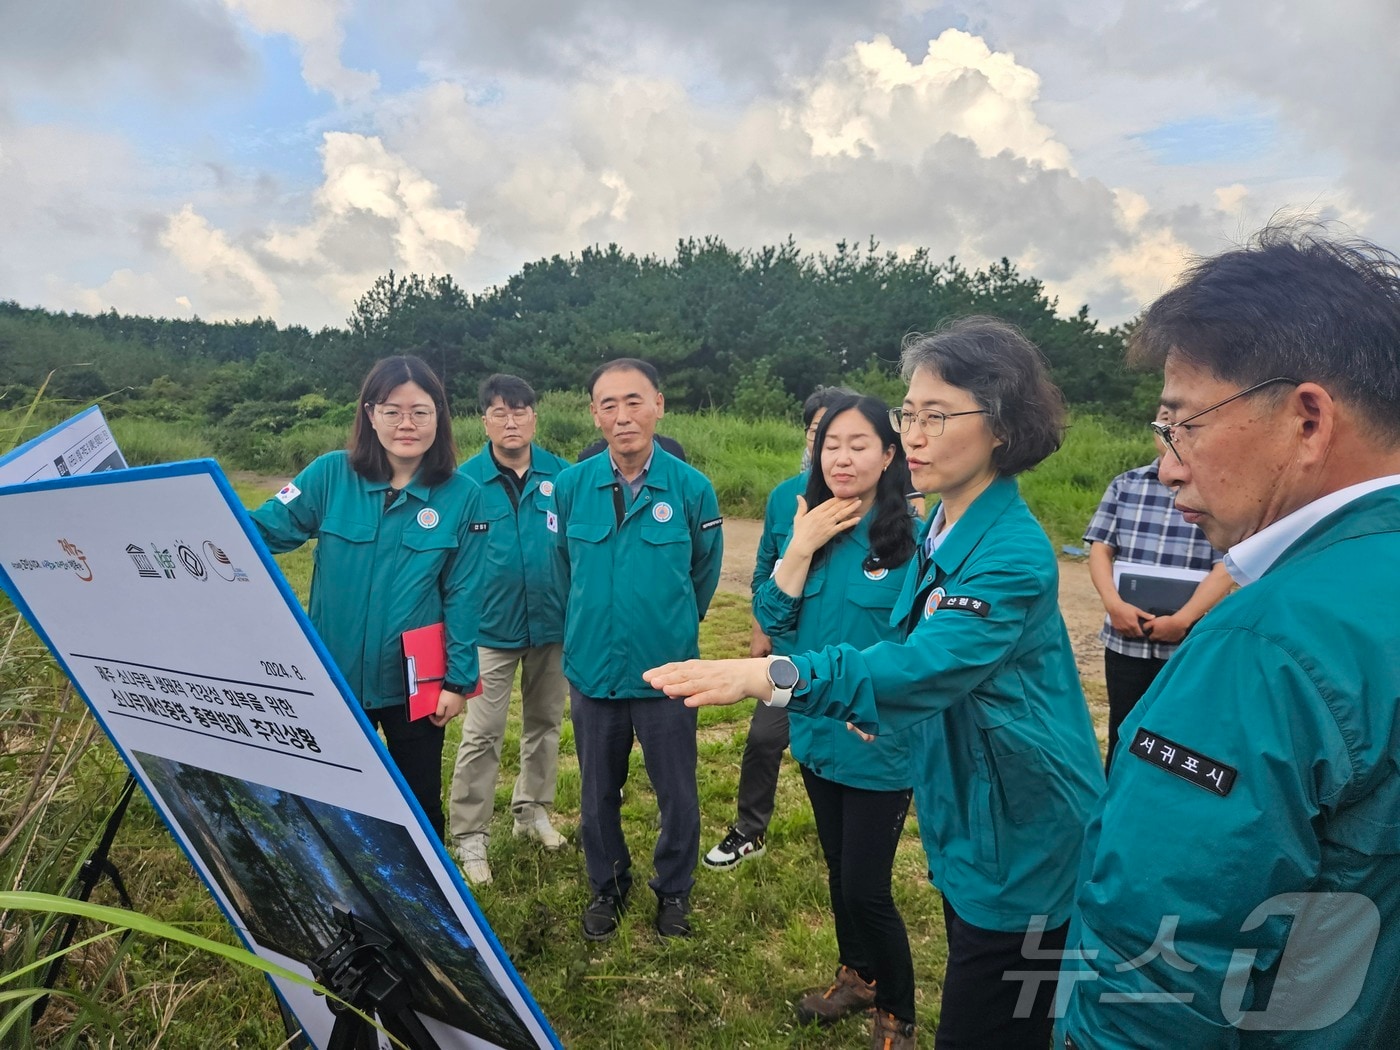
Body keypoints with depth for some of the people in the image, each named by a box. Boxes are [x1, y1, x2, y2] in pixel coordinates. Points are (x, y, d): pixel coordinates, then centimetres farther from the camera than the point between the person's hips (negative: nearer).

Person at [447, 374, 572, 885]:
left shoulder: (562, 475, -5)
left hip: (552, 626, 3)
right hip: (491, 628, -2)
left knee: (545, 723, 17)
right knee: (482, 736, 2)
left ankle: (533, 810, 37)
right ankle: (469, 837, 17)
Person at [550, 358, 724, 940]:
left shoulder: (692, 488, -9)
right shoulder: (570, 486, -5)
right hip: (592, 668, 2)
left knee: (677, 794, 12)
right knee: (597, 794, 17)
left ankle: (674, 890, 37)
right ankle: (607, 886, 41)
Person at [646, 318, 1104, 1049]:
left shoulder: (1013, 555, -25)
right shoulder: (940, 526, 2)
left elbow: (926, 664, -40)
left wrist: (775, 676, -52)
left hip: (1022, 841, -8)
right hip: (963, 824, 8)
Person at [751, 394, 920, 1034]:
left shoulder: (911, 538, -16)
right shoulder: (811, 528, 1)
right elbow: (772, 619, -3)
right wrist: (800, 549, -15)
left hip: (881, 745, -5)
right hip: (818, 735, 6)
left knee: (866, 887, 3)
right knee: (838, 867, 22)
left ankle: (899, 1013, 30)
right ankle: (857, 977, 46)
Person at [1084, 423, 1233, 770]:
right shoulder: (1125, 484, 6)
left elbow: (1226, 568, -9)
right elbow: (1100, 547, 2)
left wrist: (1182, 619, -19)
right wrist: (1113, 603, -14)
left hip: (1190, 645, -2)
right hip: (1124, 640, 2)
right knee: (1122, 737, 14)